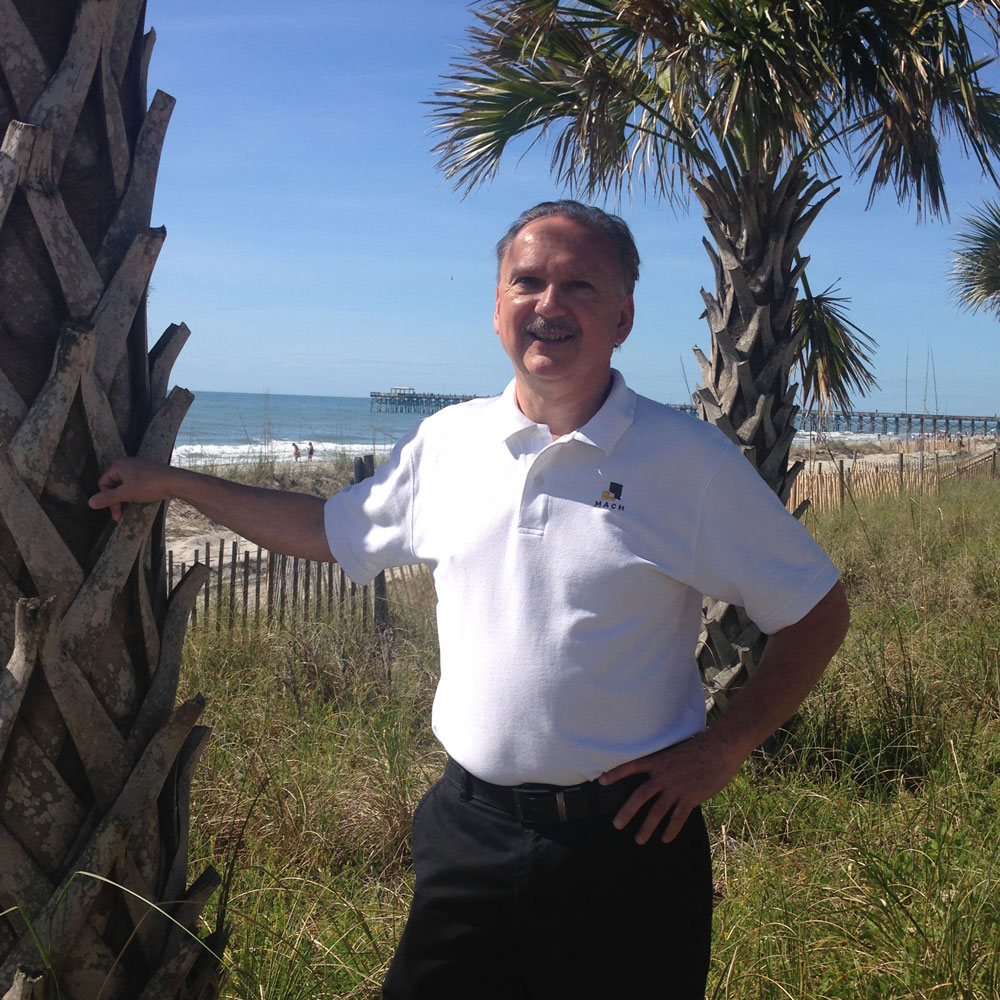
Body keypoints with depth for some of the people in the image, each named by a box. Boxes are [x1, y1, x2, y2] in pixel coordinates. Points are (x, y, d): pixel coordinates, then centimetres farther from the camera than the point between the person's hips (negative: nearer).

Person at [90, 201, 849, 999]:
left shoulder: (690, 460, -8)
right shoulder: (447, 443, 3)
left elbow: (818, 611, -2)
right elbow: (333, 531, 17)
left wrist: (724, 750, -9)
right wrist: (178, 484, 16)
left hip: (625, 841, -3)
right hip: (468, 831, 3)